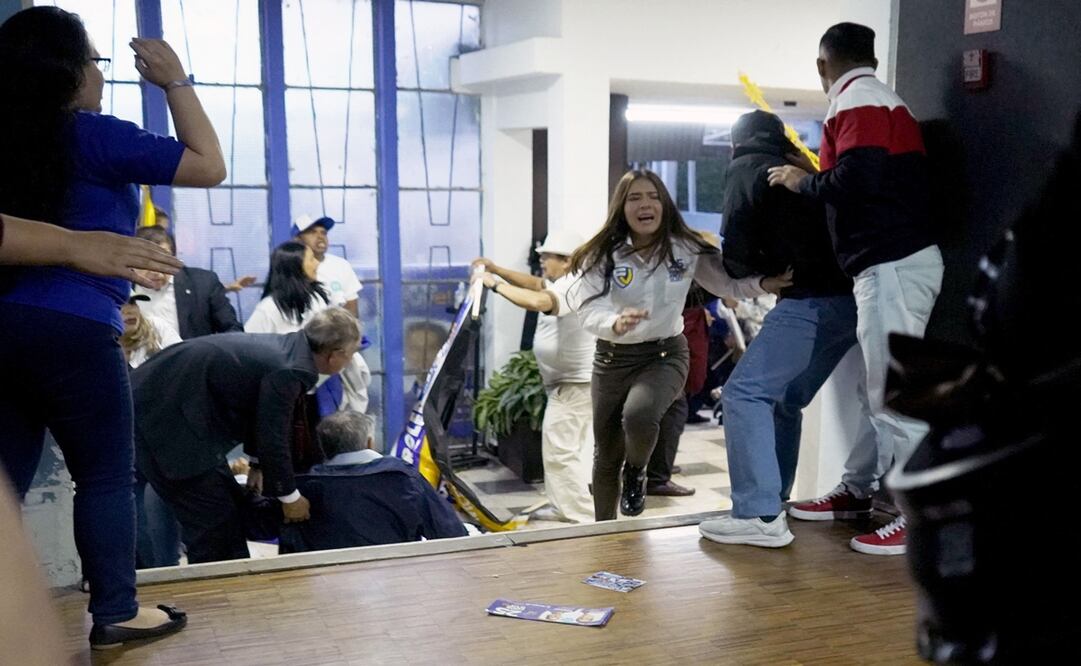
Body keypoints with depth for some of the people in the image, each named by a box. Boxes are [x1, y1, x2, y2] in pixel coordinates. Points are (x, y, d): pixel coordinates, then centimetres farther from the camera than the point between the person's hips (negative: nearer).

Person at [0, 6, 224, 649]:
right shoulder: (93, 136, -7)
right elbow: (209, 165, -7)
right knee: (107, 475, 4)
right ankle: (116, 614, 11)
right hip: (72, 329, -7)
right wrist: (175, 81, 1)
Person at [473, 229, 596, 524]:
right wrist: (497, 269, 8)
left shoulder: (570, 287, -23)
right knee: (563, 449, 19)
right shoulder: (565, 283, 12)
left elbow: (535, 301, -41)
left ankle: (585, 517, -7)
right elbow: (535, 284, 21)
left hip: (575, 384, -11)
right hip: (569, 382, 11)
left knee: (558, 452, -10)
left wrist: (495, 284, -30)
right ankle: (565, 507, 29)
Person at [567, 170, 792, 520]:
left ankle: (636, 473, 4)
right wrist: (616, 323, -42)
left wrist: (763, 283, -24)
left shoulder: (686, 249, -6)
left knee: (639, 415, -32)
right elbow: (589, 312, -20)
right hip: (612, 359, 1)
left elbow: (728, 282, -4)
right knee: (606, 455, 11)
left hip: (664, 355, -1)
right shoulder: (601, 255, -10)